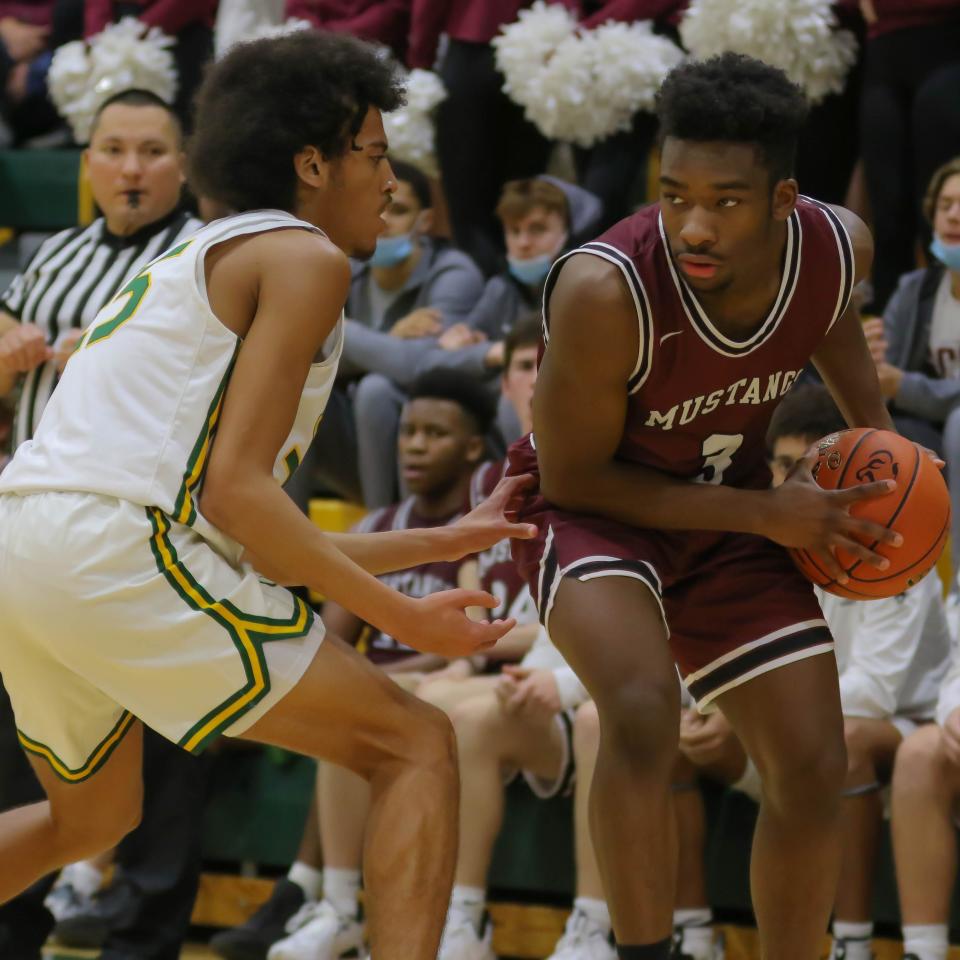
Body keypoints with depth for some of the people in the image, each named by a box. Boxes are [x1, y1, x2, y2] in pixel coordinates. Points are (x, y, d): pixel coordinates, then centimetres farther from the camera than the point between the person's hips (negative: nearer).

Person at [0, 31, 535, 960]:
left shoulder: (199, 261, 30)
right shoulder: (304, 256, 1)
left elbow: (252, 537, 29)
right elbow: (236, 493, -9)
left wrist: (445, 541, 35)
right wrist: (400, 616, -4)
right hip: (115, 539, -9)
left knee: (90, 817, 33)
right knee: (414, 745, -1)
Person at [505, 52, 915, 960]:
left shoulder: (838, 247, -19)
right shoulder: (605, 290, -35)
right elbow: (572, 475, -21)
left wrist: (878, 436, 0)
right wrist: (764, 513, -22)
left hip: (725, 509, 5)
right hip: (588, 505, -5)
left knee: (814, 768, 3)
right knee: (643, 712, -33)